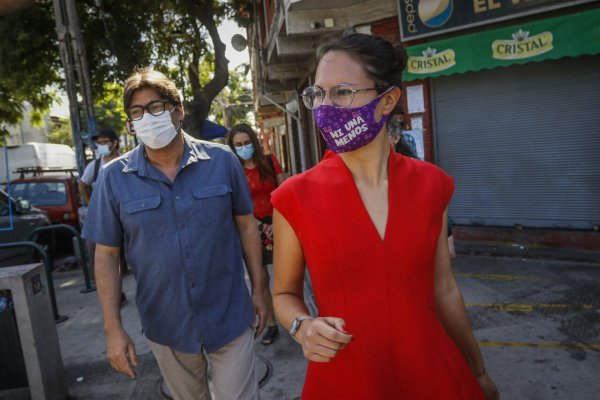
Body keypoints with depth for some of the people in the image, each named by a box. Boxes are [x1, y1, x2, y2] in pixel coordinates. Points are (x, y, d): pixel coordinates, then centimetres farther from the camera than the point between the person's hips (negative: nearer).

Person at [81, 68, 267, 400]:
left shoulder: (222, 161, -7)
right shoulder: (114, 177, -6)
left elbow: (246, 226, 0)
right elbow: (106, 254, -2)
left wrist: (258, 290, 1)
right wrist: (113, 328, -4)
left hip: (229, 316, -1)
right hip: (165, 325, 2)